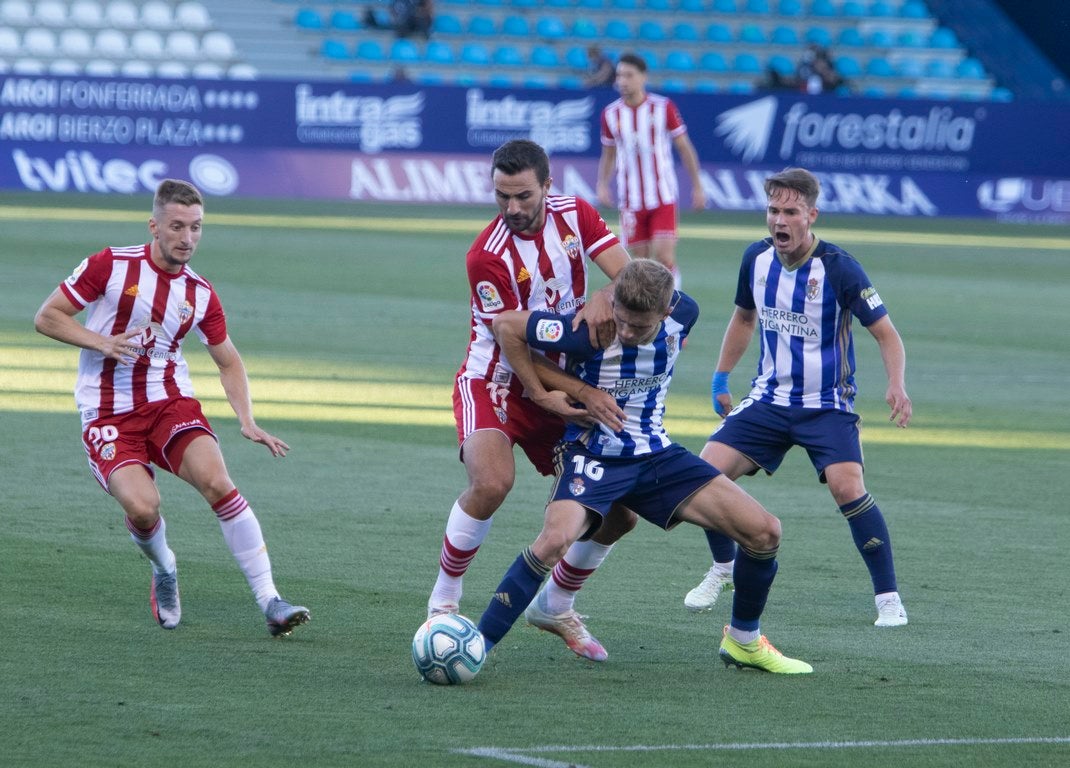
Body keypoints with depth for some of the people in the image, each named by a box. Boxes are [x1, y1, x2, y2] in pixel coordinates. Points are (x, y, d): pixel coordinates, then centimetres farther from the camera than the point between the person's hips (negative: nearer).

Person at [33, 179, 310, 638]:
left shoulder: (200, 294, 4)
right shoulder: (111, 265, -6)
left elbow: (229, 362, 16)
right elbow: (47, 317, -2)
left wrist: (247, 422, 2)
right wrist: (102, 343, -18)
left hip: (170, 402, 3)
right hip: (108, 416, -2)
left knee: (217, 482, -24)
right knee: (141, 506, -26)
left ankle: (269, 602, -20)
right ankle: (163, 571, 11)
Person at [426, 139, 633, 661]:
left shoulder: (574, 215, -6)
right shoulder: (488, 256, -21)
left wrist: (604, 297, -36)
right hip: (495, 382, -5)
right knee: (492, 482, -32)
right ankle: (443, 603, -13)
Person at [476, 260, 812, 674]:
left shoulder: (683, 314, -12)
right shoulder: (592, 333, -24)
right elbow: (506, 325, -14)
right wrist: (541, 393, -12)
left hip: (656, 454, 5)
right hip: (594, 456, -5)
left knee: (765, 532, -5)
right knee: (556, 538, -35)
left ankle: (744, 641, 19)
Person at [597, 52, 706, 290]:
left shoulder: (663, 108, -4)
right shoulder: (611, 114, 2)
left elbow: (684, 148, 3)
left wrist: (697, 187, 4)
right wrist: (602, 185, 4)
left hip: (663, 197, -2)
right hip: (630, 198, 2)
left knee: (664, 258, -14)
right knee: (640, 260, 4)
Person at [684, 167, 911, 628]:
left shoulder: (838, 269, -18)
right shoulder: (756, 259, -2)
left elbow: (885, 333, -13)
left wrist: (896, 385, -31)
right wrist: (721, 379, 18)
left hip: (828, 404, -5)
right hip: (769, 397, 5)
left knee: (847, 486, -26)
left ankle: (888, 597, -13)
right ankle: (723, 569, 16)